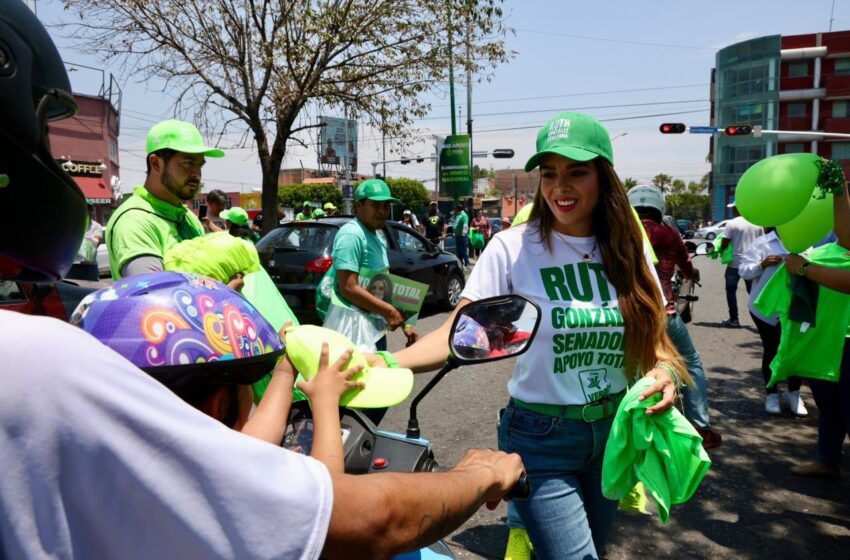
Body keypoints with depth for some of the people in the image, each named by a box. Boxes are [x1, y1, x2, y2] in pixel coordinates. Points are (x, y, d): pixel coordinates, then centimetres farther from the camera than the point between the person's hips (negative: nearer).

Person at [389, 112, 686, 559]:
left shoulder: (627, 251, -1)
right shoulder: (513, 248, -14)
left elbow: (655, 337, 6)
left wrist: (665, 371, -16)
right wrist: (387, 363, -37)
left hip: (616, 433, 5)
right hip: (541, 439, -5)